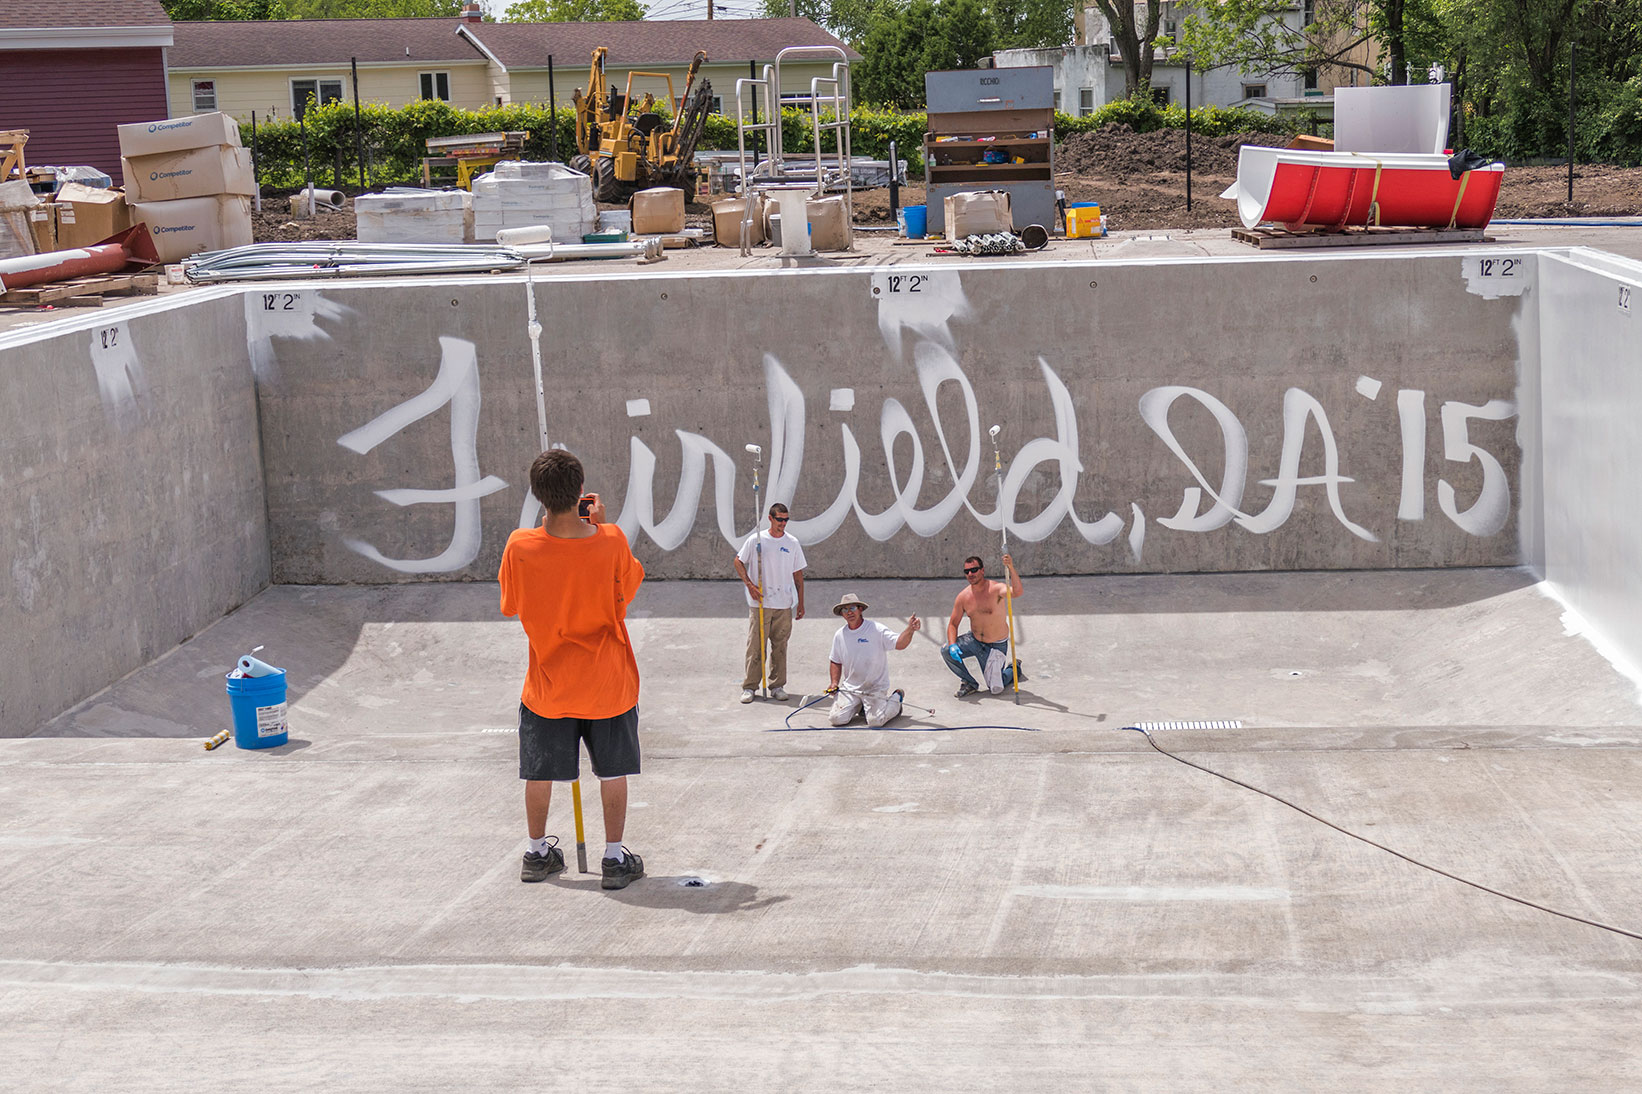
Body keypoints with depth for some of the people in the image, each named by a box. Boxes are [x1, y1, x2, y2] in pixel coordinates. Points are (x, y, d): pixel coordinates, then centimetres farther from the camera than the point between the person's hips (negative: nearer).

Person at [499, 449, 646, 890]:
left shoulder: (520, 546, -17)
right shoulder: (610, 541, -18)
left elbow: (510, 606, 1)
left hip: (549, 680, 1)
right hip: (608, 679, -1)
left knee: (540, 771, 16)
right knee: (612, 770, 12)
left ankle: (538, 853, 29)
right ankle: (615, 858, 16)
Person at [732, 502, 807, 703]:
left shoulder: (793, 543, 6)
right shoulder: (756, 540, -1)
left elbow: (798, 575, 11)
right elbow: (738, 562, 6)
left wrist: (800, 603, 9)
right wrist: (750, 585, -6)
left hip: (784, 604, 2)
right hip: (759, 603, -2)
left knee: (780, 646, 5)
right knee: (755, 645, -3)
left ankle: (777, 686, 13)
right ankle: (749, 687, 4)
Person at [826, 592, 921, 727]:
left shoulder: (876, 629, -11)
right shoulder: (839, 635, 4)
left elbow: (899, 643, -21)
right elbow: (836, 662, 17)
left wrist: (910, 630, -40)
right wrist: (834, 683, 3)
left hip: (875, 687, -4)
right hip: (849, 688, 4)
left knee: (875, 721, -20)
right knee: (836, 718, -12)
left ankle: (896, 698, 13)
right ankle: (859, 704, 20)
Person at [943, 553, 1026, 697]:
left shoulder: (995, 588, -20)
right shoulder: (963, 597, -6)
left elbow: (1017, 593, -41)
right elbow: (953, 624, 1)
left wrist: (1011, 568, -55)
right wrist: (952, 645, -18)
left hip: (996, 646, -4)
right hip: (974, 641, 4)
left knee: (995, 689, -7)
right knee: (946, 652, -19)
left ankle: (1014, 670, 27)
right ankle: (969, 683, 4)